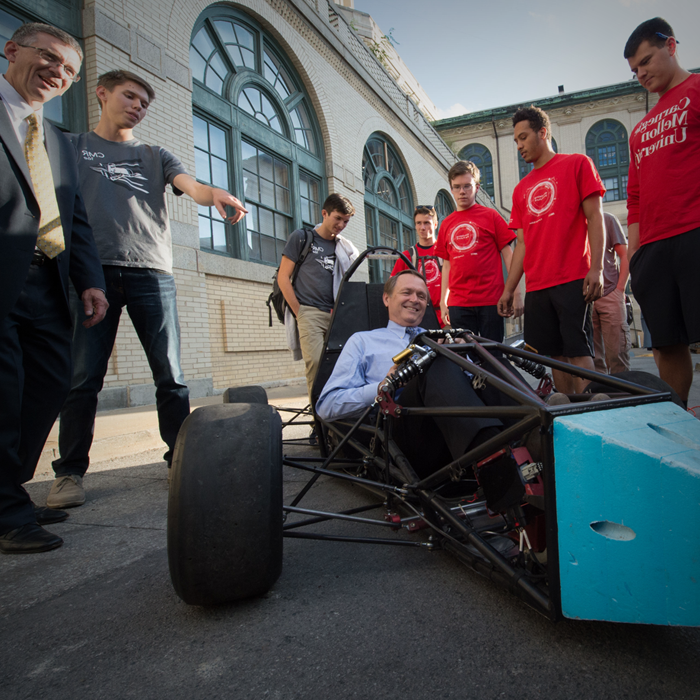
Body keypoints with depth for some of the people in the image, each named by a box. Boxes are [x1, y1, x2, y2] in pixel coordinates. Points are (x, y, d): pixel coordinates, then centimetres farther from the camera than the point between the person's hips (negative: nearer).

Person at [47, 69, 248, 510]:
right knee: (83, 377, -3)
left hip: (152, 271, 1)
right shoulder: (72, 146, 21)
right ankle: (70, 472, 7)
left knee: (171, 376, -2)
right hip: (93, 270, -1)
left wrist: (215, 194, -22)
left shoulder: (155, 156, 22)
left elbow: (191, 185, 3)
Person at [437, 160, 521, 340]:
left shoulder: (490, 216, 5)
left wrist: (516, 293, -4)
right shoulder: (446, 224, 12)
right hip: (458, 304, 2)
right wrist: (443, 301, 12)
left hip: (490, 300, -2)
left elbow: (507, 255, 3)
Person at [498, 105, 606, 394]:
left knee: (578, 352, -10)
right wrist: (508, 289, 12)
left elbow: (594, 217, -1)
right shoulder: (521, 188, 20)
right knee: (555, 355, 4)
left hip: (572, 281, -5)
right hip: (536, 286, 5)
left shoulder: (577, 164, 8)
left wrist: (596, 267, -13)